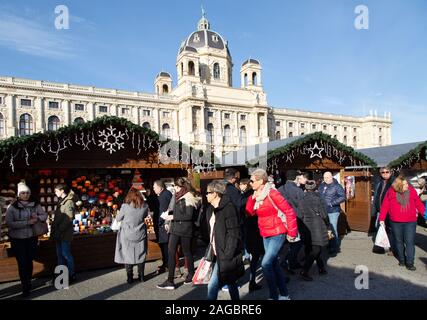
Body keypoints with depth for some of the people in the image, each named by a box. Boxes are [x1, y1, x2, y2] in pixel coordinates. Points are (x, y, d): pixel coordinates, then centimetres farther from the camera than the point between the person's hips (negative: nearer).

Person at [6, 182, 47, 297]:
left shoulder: (35, 204, -2)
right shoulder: (12, 207, -10)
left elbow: (45, 215, 6)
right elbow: (9, 223, -17)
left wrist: (38, 218, -16)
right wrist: (27, 222, -24)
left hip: (32, 238, 3)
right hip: (17, 239, -2)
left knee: (29, 261, 13)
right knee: (22, 263, 1)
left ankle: (28, 282, 33)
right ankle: (25, 287, 15)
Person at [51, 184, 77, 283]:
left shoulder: (69, 201, -12)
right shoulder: (60, 201, 15)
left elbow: (69, 218, -20)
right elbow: (56, 217, 17)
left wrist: (59, 230, -19)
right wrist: (53, 230, 11)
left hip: (65, 233, -8)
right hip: (59, 233, 8)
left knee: (66, 254, -2)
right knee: (60, 254, 14)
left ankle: (72, 275, 10)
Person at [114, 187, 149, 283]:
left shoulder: (125, 206, -17)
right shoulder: (145, 206, -11)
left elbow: (118, 219, -3)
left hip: (127, 235, -2)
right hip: (140, 234, 2)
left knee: (127, 255, 13)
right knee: (141, 254, 17)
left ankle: (130, 278, 17)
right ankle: (141, 276, 23)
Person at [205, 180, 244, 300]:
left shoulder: (228, 208, -17)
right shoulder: (212, 210, 11)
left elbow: (234, 235, -20)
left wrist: (226, 255, -21)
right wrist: (210, 252, 14)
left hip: (225, 256, -9)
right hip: (218, 254, 9)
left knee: (212, 286, -7)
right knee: (230, 283, 21)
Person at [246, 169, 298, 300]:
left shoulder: (272, 193, -19)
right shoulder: (257, 195, 5)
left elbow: (289, 211, -19)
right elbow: (250, 212, 3)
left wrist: (292, 232, -16)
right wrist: (252, 198, -9)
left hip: (277, 234, -8)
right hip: (265, 235, 8)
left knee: (266, 264, -12)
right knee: (274, 265, 14)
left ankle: (274, 295, 5)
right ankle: (284, 295, 29)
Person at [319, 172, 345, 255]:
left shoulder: (337, 186, -6)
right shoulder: (321, 186, 10)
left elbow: (343, 197, -12)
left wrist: (332, 203, -19)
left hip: (333, 211, -5)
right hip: (323, 211, 5)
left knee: (333, 230, -3)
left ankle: (334, 249, 11)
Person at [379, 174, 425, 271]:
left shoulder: (412, 191, -3)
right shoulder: (391, 192, -6)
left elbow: (419, 204, 4)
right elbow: (385, 206, -3)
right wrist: (382, 219, -3)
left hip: (410, 222, 0)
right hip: (395, 223, 1)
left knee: (410, 242, -1)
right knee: (399, 241, 13)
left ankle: (410, 263, 6)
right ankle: (401, 260, 28)